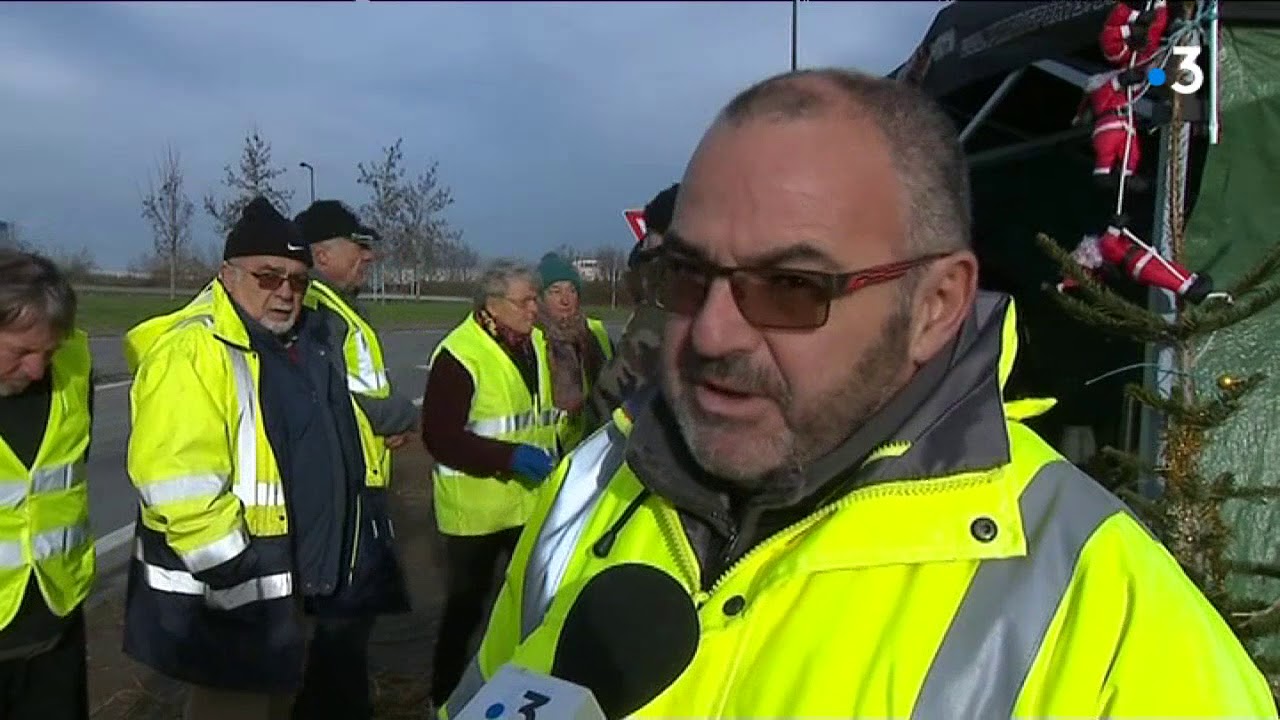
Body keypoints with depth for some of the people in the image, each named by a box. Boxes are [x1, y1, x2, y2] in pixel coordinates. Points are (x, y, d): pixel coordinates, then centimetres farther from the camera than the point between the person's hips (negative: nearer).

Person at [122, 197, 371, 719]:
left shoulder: (306, 345, 9)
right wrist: (238, 580, -24)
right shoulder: (193, 352, -21)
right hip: (225, 595, -9)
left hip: (290, 583, 9)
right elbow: (179, 485, -28)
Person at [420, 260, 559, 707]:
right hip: (476, 508, -7)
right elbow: (440, 436, -22)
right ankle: (446, 696, 28)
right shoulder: (460, 353, -18)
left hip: (530, 503, 7)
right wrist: (510, 457, -29)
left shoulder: (535, 345, 6)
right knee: (467, 605, 8)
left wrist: (553, 450, 3)